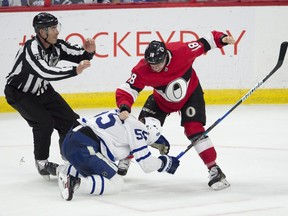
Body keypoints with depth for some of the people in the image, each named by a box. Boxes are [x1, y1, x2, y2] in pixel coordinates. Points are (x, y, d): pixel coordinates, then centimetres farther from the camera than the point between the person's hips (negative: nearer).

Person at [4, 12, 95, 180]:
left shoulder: (57, 46, -11)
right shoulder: (31, 48, -32)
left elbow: (80, 56, -5)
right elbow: (45, 72, -45)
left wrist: (89, 52, -28)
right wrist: (75, 71, -50)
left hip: (42, 91, 7)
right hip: (19, 92, -7)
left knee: (71, 120, 0)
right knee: (44, 122, -24)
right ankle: (41, 162, -4)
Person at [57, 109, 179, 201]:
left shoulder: (123, 117, 19)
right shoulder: (137, 128, -5)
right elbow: (146, 164, -4)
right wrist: (164, 162, 16)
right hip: (83, 149, -10)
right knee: (115, 183, -8)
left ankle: (59, 170, 28)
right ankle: (75, 182, -25)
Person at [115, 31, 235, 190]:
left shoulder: (181, 51, -34)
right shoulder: (142, 70, -31)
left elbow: (203, 44, -20)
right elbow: (126, 90, -31)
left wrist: (221, 39, -34)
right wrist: (124, 107, -49)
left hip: (191, 93, -2)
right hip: (161, 99, 2)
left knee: (193, 129, -17)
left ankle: (214, 170, -13)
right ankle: (125, 159, 27)